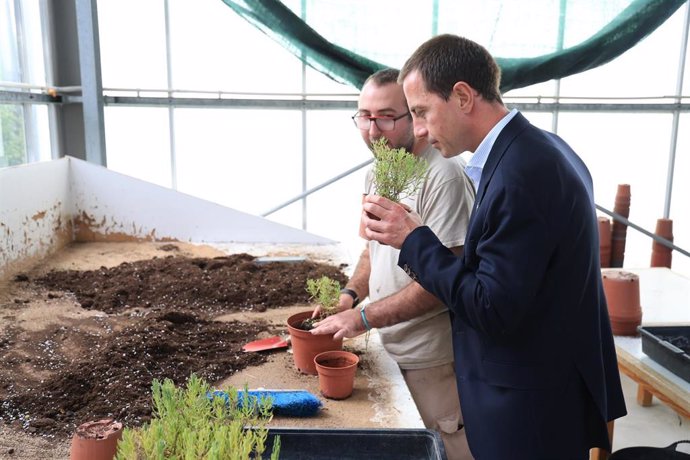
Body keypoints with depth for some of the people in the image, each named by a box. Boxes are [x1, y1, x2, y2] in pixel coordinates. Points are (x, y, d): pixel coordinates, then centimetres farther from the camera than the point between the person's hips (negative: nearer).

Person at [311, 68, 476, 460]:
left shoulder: (442, 176, -21)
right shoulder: (375, 173, 6)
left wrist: (363, 317, -22)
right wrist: (351, 293, 1)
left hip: (433, 361, -7)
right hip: (388, 352, 8)